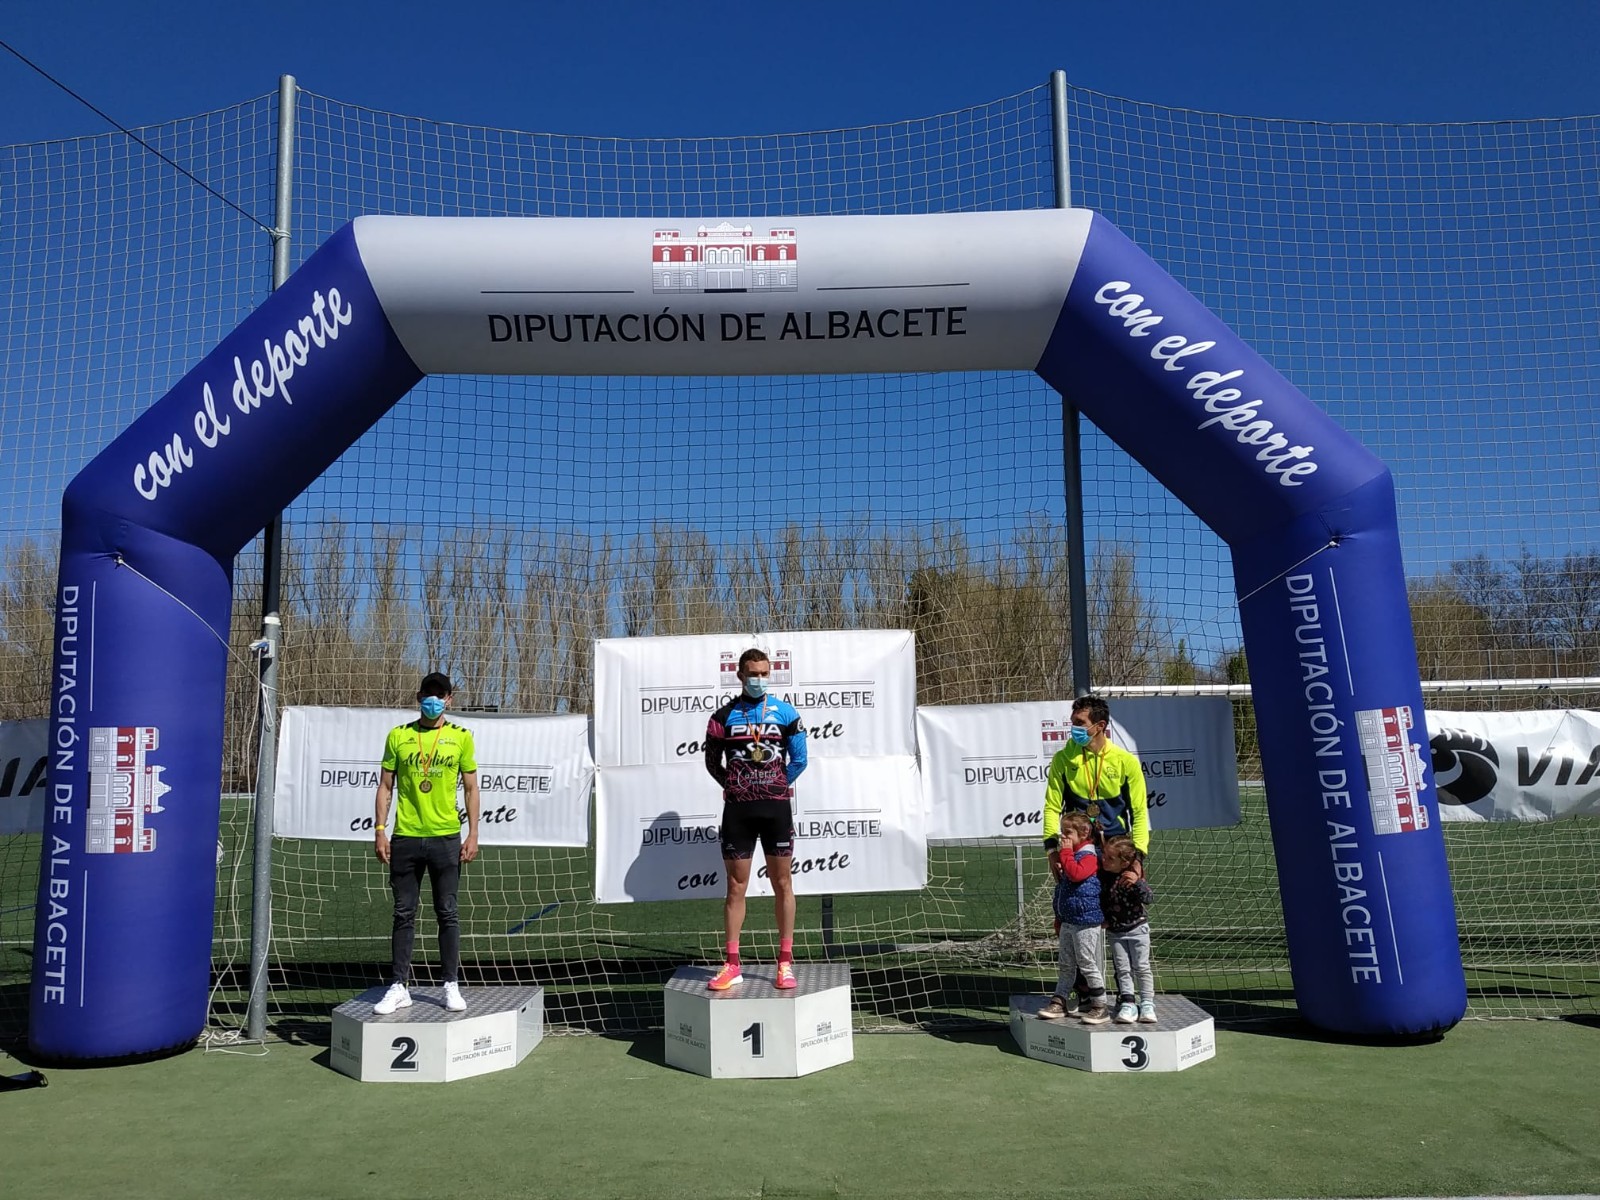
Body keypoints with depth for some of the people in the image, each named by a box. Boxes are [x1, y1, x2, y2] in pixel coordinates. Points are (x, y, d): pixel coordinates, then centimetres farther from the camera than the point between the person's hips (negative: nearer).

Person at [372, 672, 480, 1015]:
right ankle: (399, 987, 15)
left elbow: (471, 788, 5)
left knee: (447, 913, 5)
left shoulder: (461, 737, 3)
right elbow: (385, 786, 7)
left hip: (446, 838, -1)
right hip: (404, 838, 1)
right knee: (403, 914, 7)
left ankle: (452, 986, 13)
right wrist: (380, 829, -2)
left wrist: (473, 834, -2)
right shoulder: (398, 736, 6)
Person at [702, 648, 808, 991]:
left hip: (776, 807, 0)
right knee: (735, 888, 4)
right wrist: (735, 786, 6)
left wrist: (778, 785, 7)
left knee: (782, 884, 4)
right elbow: (712, 761, 11)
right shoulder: (724, 716, 3)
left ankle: (786, 962, 11)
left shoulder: (785, 712, 1)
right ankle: (732, 965, 10)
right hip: (737, 810, 1)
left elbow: (799, 759, 5)